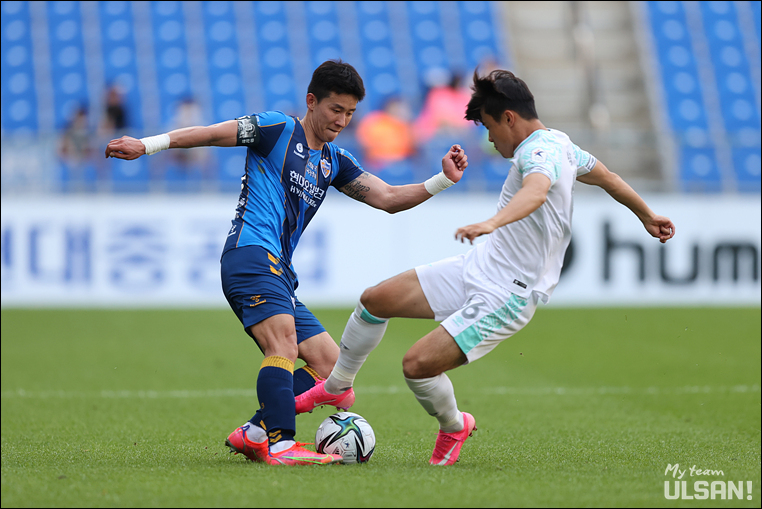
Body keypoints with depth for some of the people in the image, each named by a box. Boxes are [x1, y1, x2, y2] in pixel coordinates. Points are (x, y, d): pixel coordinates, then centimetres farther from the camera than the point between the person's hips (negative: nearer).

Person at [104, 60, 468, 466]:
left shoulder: (333, 161, 23)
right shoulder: (279, 129, 2)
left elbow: (387, 198, 19)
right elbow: (211, 134, -1)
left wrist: (443, 180, 6)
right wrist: (147, 145, -10)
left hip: (278, 272, 9)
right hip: (250, 252, -9)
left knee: (329, 365, 4)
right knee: (284, 344, -28)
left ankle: (253, 434, -2)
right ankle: (281, 445, -38)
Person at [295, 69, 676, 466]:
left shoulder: (540, 151, -21)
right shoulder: (558, 142, 10)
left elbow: (535, 191, -45)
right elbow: (606, 176, 25)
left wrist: (492, 223, -64)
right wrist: (648, 217, 41)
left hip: (504, 298, -10)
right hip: (478, 267, 10)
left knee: (417, 365, -19)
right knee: (375, 300, 5)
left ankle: (454, 427, 13)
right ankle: (336, 387, 27)